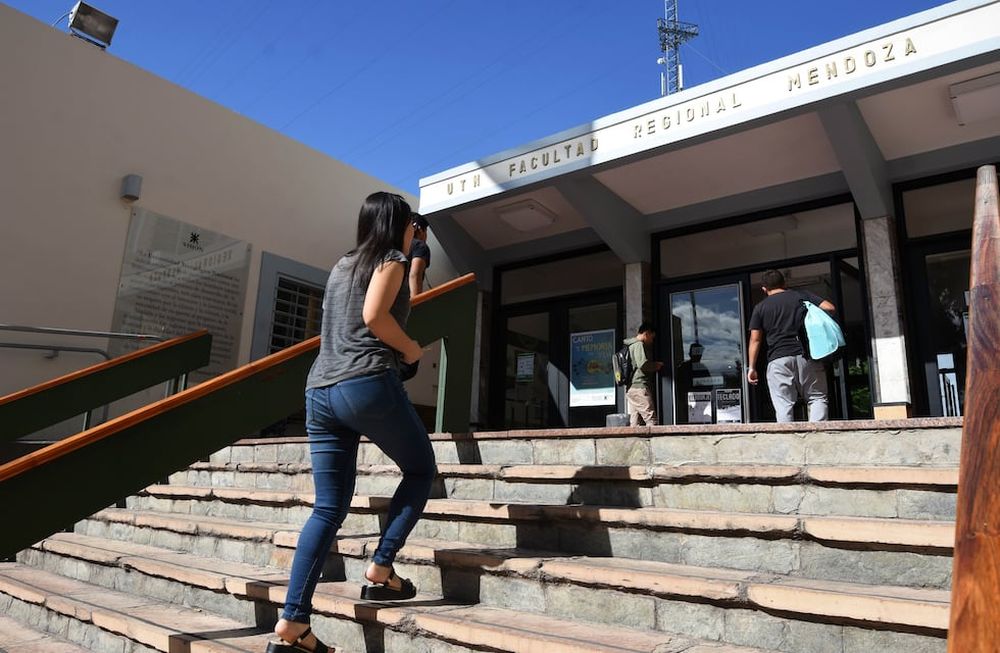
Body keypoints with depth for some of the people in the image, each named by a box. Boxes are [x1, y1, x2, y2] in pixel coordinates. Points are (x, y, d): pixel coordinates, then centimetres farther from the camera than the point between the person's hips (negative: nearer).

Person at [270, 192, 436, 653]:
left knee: (329, 508, 7)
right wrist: (410, 349, 1)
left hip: (320, 392, 8)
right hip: (368, 383, -7)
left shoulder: (342, 265, 26)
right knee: (421, 469, 13)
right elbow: (374, 315, -14)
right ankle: (380, 572, 6)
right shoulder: (390, 258, 3)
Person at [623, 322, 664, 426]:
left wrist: (653, 364, 18)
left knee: (634, 422, 5)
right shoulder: (639, 345, -7)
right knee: (651, 419, -10)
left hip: (630, 388, 10)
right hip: (639, 387, -10)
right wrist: (655, 366, -3)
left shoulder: (630, 346, 22)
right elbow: (643, 364, -20)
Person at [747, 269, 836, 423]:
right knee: (817, 398, 9)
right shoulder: (802, 295, 12)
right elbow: (830, 307, 2)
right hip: (806, 355, 1)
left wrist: (751, 367, 7)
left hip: (778, 360, -1)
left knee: (783, 405, -1)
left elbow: (755, 340, 4)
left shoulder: (760, 308, 10)